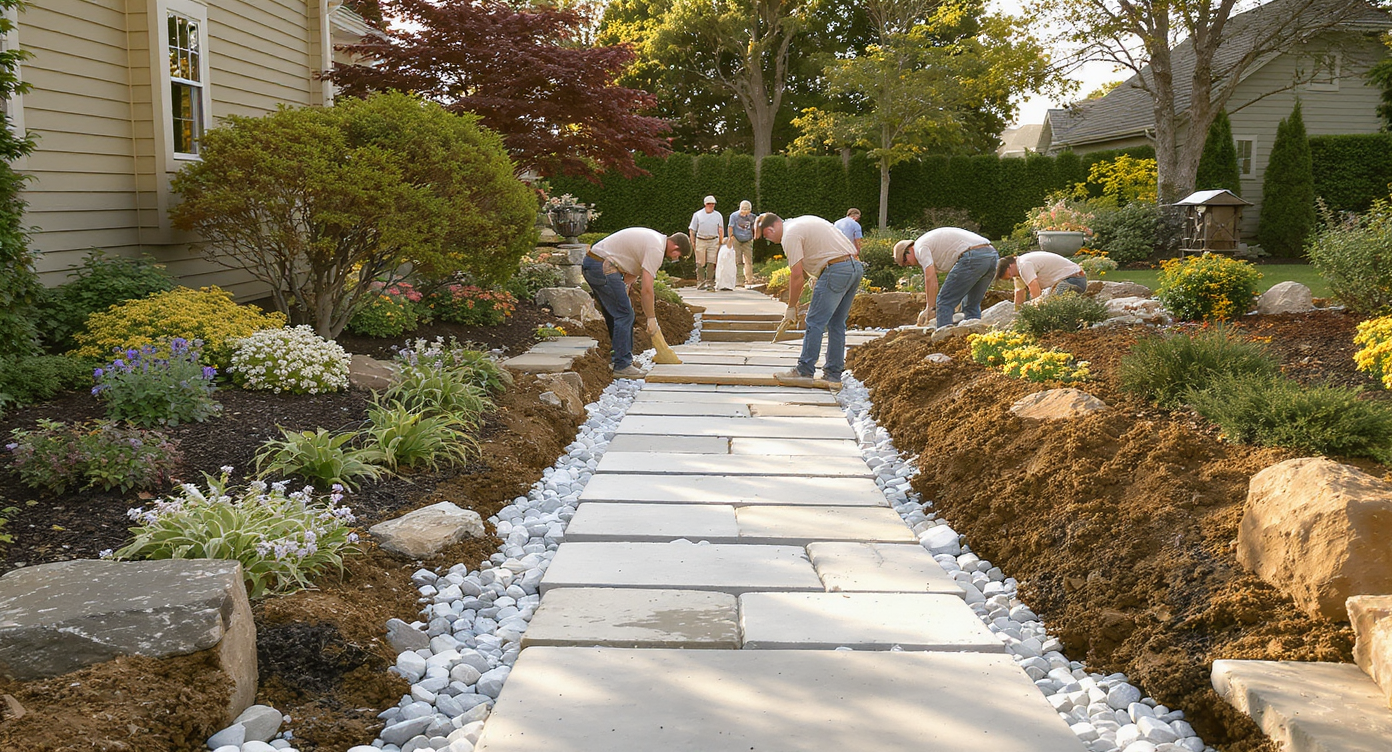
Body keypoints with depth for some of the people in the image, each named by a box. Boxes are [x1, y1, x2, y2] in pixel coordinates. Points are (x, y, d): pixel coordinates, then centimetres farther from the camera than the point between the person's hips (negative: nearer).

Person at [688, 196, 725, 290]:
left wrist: (720, 243, 4)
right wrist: (693, 242, 0)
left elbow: (721, 231, 11)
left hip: (713, 241, 0)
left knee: (711, 263, -8)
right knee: (700, 263, 0)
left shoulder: (718, 215, 10)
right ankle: (700, 282, 7)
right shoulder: (697, 214, 7)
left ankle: (708, 283, -6)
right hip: (700, 241, 0)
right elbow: (692, 229, 7)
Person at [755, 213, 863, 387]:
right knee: (836, 324, 13)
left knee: (815, 323, -4)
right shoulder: (801, 223, 24)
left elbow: (797, 275, -9)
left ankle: (804, 372, -1)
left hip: (837, 270, -10)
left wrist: (791, 307, 1)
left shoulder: (790, 234, -6)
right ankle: (833, 375, 15)